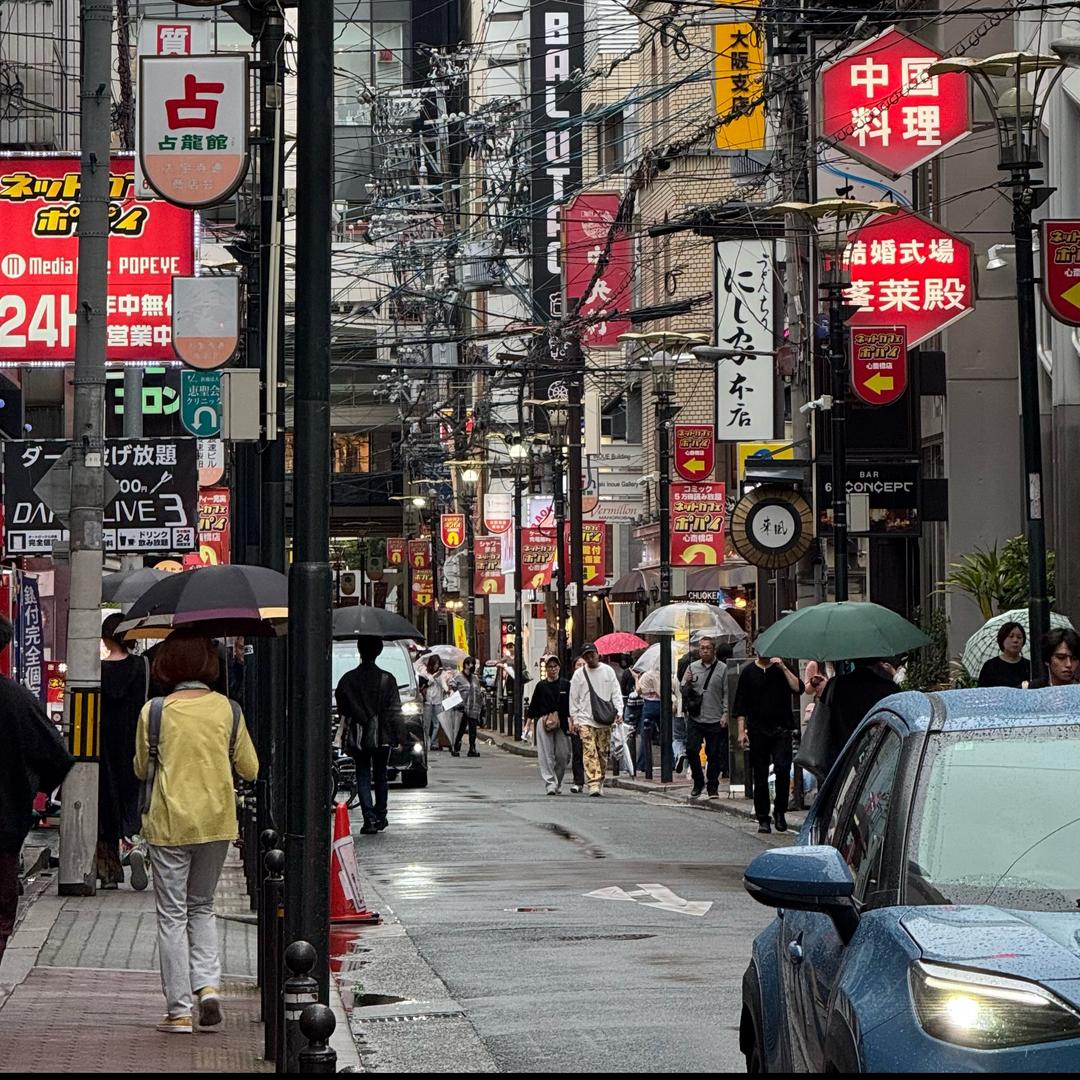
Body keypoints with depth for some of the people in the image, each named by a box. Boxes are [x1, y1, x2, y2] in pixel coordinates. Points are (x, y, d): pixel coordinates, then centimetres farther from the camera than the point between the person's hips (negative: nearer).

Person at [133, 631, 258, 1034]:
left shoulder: (154, 711, -8)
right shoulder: (228, 710, -2)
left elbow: (142, 769, 3)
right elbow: (250, 770, 5)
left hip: (169, 823, -2)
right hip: (216, 821, 3)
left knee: (173, 914, 5)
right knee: (202, 906, 20)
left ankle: (179, 1010, 4)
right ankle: (208, 983, 1)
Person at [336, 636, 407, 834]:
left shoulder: (348, 679, -3)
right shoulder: (387, 679, -5)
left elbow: (341, 708, 3)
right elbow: (395, 712, -5)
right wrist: (401, 738, 0)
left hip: (358, 738, 0)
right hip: (381, 736, 0)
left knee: (363, 777, 3)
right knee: (380, 777, 14)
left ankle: (370, 818, -10)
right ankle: (380, 817, 19)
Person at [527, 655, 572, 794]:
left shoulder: (566, 684, 6)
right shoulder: (541, 686, 8)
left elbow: (571, 704, 6)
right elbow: (533, 705, 12)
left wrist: (570, 720, -3)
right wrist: (529, 720, 8)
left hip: (562, 724, 0)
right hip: (543, 723, 0)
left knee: (563, 755, 1)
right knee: (546, 755, -8)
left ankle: (558, 783, 19)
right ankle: (550, 784, -9)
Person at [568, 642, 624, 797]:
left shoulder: (608, 671, 7)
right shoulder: (579, 674, 5)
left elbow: (616, 693, 8)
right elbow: (573, 698, 8)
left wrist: (619, 712, -3)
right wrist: (574, 719, 4)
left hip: (604, 720, 1)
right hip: (585, 719, -1)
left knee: (603, 753, 5)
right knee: (590, 752, -12)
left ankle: (600, 782, 17)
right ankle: (594, 783, -17)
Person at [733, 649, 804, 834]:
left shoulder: (781, 669, 9)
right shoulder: (748, 672, 9)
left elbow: (799, 689, -6)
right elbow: (740, 705, 8)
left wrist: (783, 668, -12)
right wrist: (741, 731, 0)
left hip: (781, 729, -1)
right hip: (757, 731, 1)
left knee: (782, 768, -16)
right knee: (760, 777, 3)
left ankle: (780, 811, 1)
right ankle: (763, 819, 10)